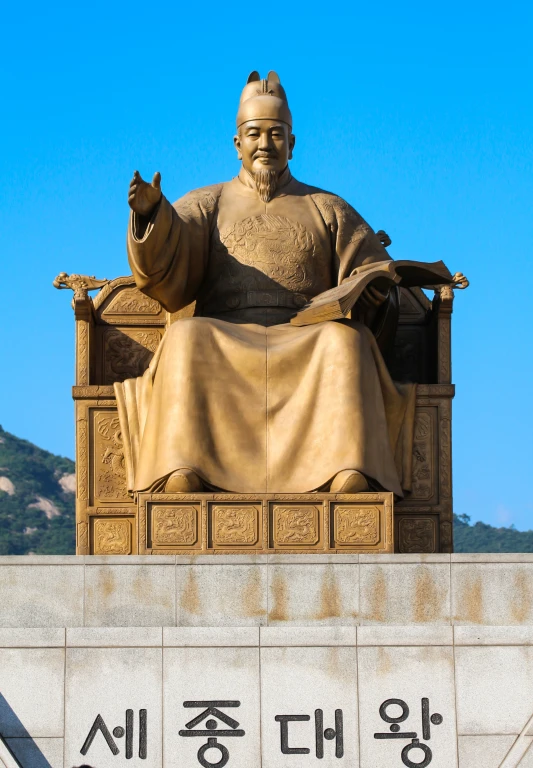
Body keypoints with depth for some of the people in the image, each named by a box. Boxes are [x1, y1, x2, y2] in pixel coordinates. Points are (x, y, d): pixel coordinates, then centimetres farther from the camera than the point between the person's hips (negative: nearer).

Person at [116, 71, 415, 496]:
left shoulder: (327, 209, 23)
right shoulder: (207, 204, 20)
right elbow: (167, 260, 1)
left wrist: (370, 287, -10)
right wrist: (151, 212, -21)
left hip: (307, 342, 0)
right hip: (224, 342, 0)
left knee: (346, 343, -34)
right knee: (186, 338, -34)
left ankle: (349, 477, -51)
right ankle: (180, 478, -49)